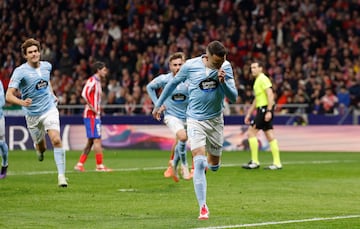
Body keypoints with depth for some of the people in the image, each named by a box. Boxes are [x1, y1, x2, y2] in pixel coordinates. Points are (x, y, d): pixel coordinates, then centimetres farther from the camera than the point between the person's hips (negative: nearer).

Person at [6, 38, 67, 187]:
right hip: (32, 114, -1)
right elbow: (9, 96, -23)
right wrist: (22, 102, -41)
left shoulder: (47, 66, -1)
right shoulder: (20, 72, -17)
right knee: (41, 147, 13)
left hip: (49, 109, 1)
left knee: (56, 140, -19)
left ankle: (61, 175, -15)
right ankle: (39, 149, 53)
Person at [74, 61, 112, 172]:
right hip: (91, 115, -10)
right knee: (97, 140, -10)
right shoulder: (92, 80, -12)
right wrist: (92, 108, -22)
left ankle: (80, 164, 11)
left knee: (91, 141, 9)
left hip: (95, 115, 10)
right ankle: (100, 166, -8)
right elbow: (84, 93, -26)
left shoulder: (98, 82, 18)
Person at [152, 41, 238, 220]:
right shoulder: (190, 65, -13)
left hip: (216, 120, 3)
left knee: (214, 164, 11)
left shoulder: (226, 67, -9)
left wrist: (223, 82, -28)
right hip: (195, 119, -3)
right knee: (199, 162, -18)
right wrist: (158, 104, 14)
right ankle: (203, 207, -17)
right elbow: (173, 83, 6)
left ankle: (206, 164, 50)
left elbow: (233, 98, -10)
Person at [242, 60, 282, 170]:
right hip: (261, 109, 10)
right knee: (270, 136, 6)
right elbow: (256, 99, 27)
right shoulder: (257, 80, 20)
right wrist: (249, 114, 27)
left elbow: (270, 95, -19)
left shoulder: (263, 79, -9)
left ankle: (255, 162, -8)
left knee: (251, 132, -9)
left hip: (265, 109, -10)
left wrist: (269, 111, -26)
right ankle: (277, 163, 4)